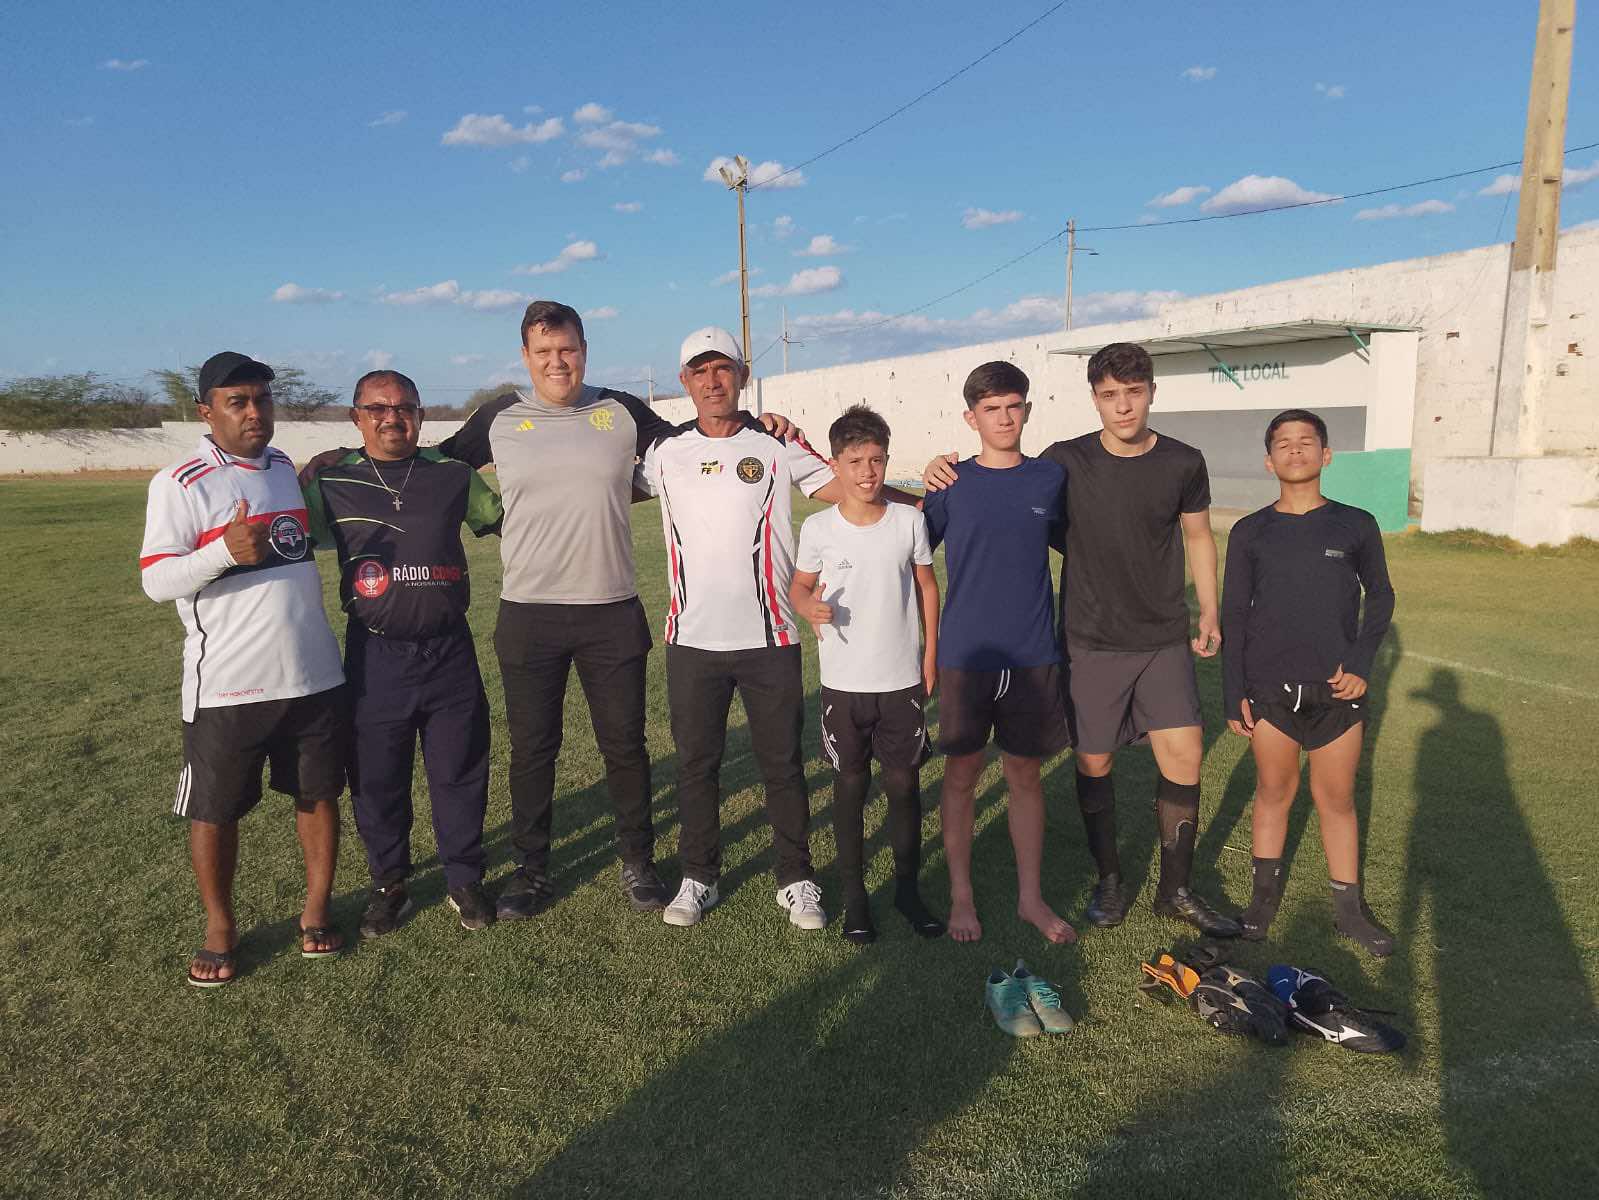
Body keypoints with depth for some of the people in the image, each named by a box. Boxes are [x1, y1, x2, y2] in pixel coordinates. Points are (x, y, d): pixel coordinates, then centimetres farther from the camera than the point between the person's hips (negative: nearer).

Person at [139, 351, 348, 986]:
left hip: (313, 672, 5)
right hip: (227, 683, -5)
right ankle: (220, 927, 27)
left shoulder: (283, 467, 11)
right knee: (215, 810, 8)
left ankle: (317, 909, 29)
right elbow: (156, 580, -14)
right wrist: (225, 551, -28)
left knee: (318, 793, 12)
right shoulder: (180, 483, -9)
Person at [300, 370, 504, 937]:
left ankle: (465, 880, 28)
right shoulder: (330, 482, 2)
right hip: (375, 655, 0)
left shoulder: (453, 475, 3)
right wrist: (306, 477, -2)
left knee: (460, 774, 9)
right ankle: (388, 886, 31)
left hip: (449, 650, 0)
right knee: (375, 779, 11)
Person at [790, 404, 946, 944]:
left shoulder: (909, 520, -3)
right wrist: (809, 606, -18)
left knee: (904, 783, 8)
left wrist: (930, 653, 6)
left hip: (903, 679, 1)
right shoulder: (818, 528, -6)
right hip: (843, 681, -1)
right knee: (850, 785, 9)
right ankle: (854, 894, 23)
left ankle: (908, 888, 26)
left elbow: (926, 585, 7)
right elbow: (799, 585, 6)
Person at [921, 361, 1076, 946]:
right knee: (961, 774, 7)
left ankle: (1030, 895, 24)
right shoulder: (951, 485, -1)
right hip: (965, 653, -1)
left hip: (1033, 655, 1)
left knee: (1025, 774, 10)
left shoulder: (1051, 478, 2)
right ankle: (961, 894, 22)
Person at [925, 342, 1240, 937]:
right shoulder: (1065, 462, -8)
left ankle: (1176, 889, 15)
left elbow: (1198, 538, 13)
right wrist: (946, 476, -15)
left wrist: (1209, 613, 10)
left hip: (1164, 640, 1)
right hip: (1090, 642, -1)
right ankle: (1109, 880, 27)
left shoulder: (1183, 463, -2)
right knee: (1094, 762, 7)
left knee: (1184, 756, -4)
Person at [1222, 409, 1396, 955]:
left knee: (1336, 799, 8)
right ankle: (1265, 894, 24)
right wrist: (1234, 694, -1)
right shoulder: (1250, 533, 1)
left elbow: (1380, 597, 11)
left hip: (1337, 689, 0)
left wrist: (1361, 663, -3)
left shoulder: (1356, 525, 1)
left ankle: (1349, 907, 22)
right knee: (1273, 792, 9)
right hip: (1269, 688, 0)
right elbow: (1233, 616, 3)